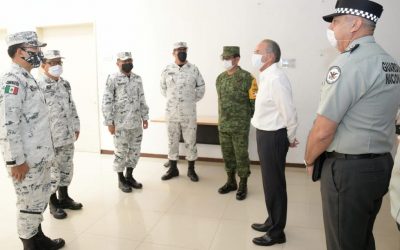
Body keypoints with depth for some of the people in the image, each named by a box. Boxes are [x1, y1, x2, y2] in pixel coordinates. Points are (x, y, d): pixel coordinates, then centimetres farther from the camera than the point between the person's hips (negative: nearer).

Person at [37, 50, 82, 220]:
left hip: (68, 136, 7)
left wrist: (76, 127, 15)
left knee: (67, 169, 17)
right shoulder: (38, 85, -13)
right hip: (50, 138, -7)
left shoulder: (65, 83, 11)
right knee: (52, 172, 5)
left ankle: (64, 197, 34)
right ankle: (53, 203, 23)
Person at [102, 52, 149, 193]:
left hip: (136, 123, 5)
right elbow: (107, 102, -9)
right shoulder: (113, 79, -7)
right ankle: (121, 180, 21)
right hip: (120, 124, -5)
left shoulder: (137, 79, 10)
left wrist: (145, 117, 11)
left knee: (135, 151, 12)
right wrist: (109, 122, -12)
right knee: (121, 152, 5)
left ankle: (129, 176, 29)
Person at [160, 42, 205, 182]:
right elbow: (163, 89, 14)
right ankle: (173, 169, 24)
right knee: (172, 141, 10)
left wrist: (193, 100, 5)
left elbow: (201, 87, 7)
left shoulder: (193, 69, -1)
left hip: (189, 113, -1)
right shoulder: (167, 70, 2)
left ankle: (191, 169, 19)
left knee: (190, 141, 6)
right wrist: (172, 100, 11)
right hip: (171, 112, 1)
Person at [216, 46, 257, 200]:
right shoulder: (220, 78, 7)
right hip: (223, 125, 6)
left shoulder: (246, 78, -12)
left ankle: (243, 185, 20)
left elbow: (255, 101, -8)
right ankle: (231, 182, 31)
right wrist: (222, 119, 15)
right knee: (227, 154, 14)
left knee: (241, 156, 5)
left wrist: (251, 119, -4)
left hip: (240, 126, -6)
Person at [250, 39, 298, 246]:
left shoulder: (276, 79, -21)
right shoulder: (266, 77, 11)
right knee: (270, 182, 21)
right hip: (265, 135, 10)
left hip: (273, 137, -10)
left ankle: (276, 233, 22)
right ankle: (272, 221, 40)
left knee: (274, 184, 4)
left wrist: (290, 138, -7)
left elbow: (289, 113, -22)